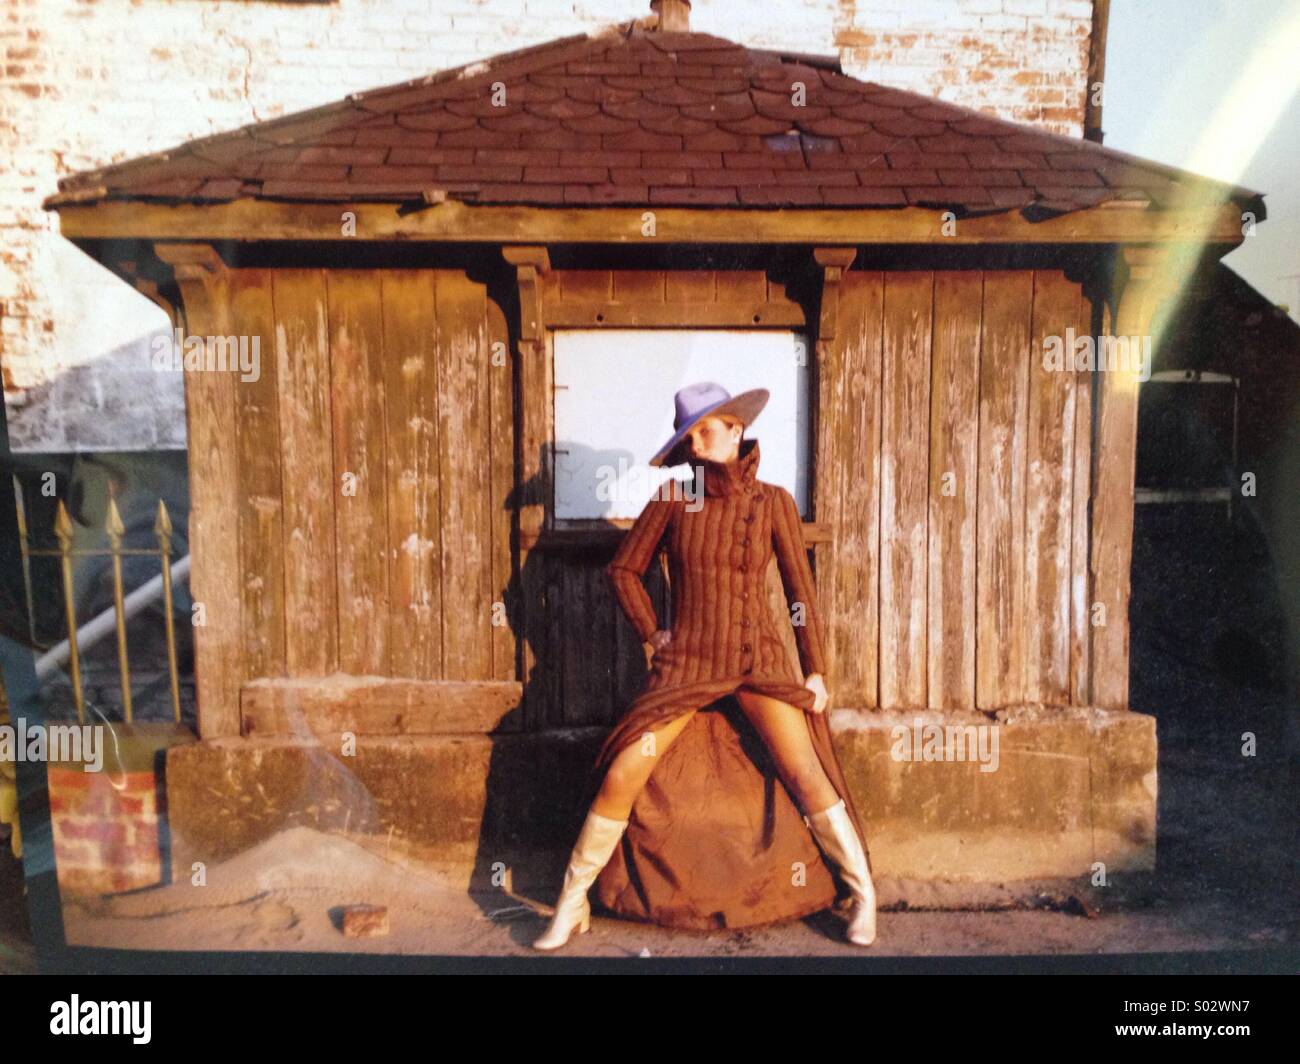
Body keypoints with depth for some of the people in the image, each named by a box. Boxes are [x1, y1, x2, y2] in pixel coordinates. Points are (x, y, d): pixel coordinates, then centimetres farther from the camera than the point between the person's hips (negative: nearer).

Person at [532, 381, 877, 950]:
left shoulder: (773, 502, -3)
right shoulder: (673, 497, -3)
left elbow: (800, 587, 1)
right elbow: (623, 569, 6)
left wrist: (815, 670, 1)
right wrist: (652, 634, 0)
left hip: (760, 660, 0)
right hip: (686, 663, 1)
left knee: (806, 774, -13)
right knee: (619, 779, -6)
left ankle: (863, 893, 9)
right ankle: (572, 905, 12)